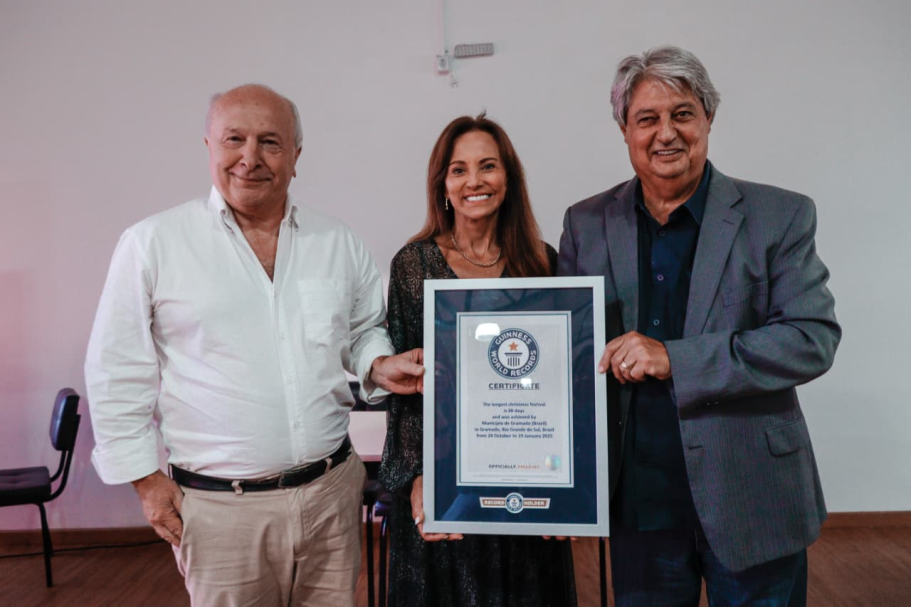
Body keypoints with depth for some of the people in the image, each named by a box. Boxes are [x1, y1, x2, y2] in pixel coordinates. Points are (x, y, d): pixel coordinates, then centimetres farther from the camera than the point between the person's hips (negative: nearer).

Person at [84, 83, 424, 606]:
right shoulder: (153, 244, -5)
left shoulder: (337, 242, 4)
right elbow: (118, 373, -1)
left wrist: (379, 364, -6)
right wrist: (145, 478, -2)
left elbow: (365, 329, 16)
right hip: (219, 505, -3)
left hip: (332, 489, 3)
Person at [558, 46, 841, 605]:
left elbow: (815, 337, -13)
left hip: (752, 502, -1)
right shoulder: (587, 224, 2)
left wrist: (674, 359, -22)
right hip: (639, 501, 2)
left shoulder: (779, 217, -6)